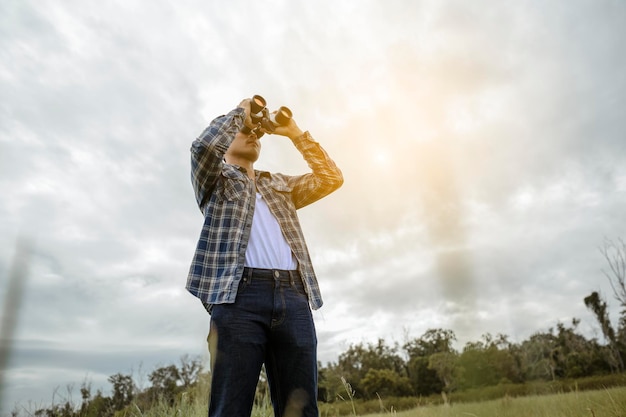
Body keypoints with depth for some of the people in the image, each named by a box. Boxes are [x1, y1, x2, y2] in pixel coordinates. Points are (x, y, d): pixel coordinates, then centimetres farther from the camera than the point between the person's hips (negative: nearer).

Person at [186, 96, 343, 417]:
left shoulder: (279, 185, 31)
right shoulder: (215, 177, 19)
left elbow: (331, 178, 22)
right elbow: (205, 145, -3)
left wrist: (294, 132, 22)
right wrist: (241, 112, 14)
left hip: (293, 297, 4)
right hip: (240, 294, -4)